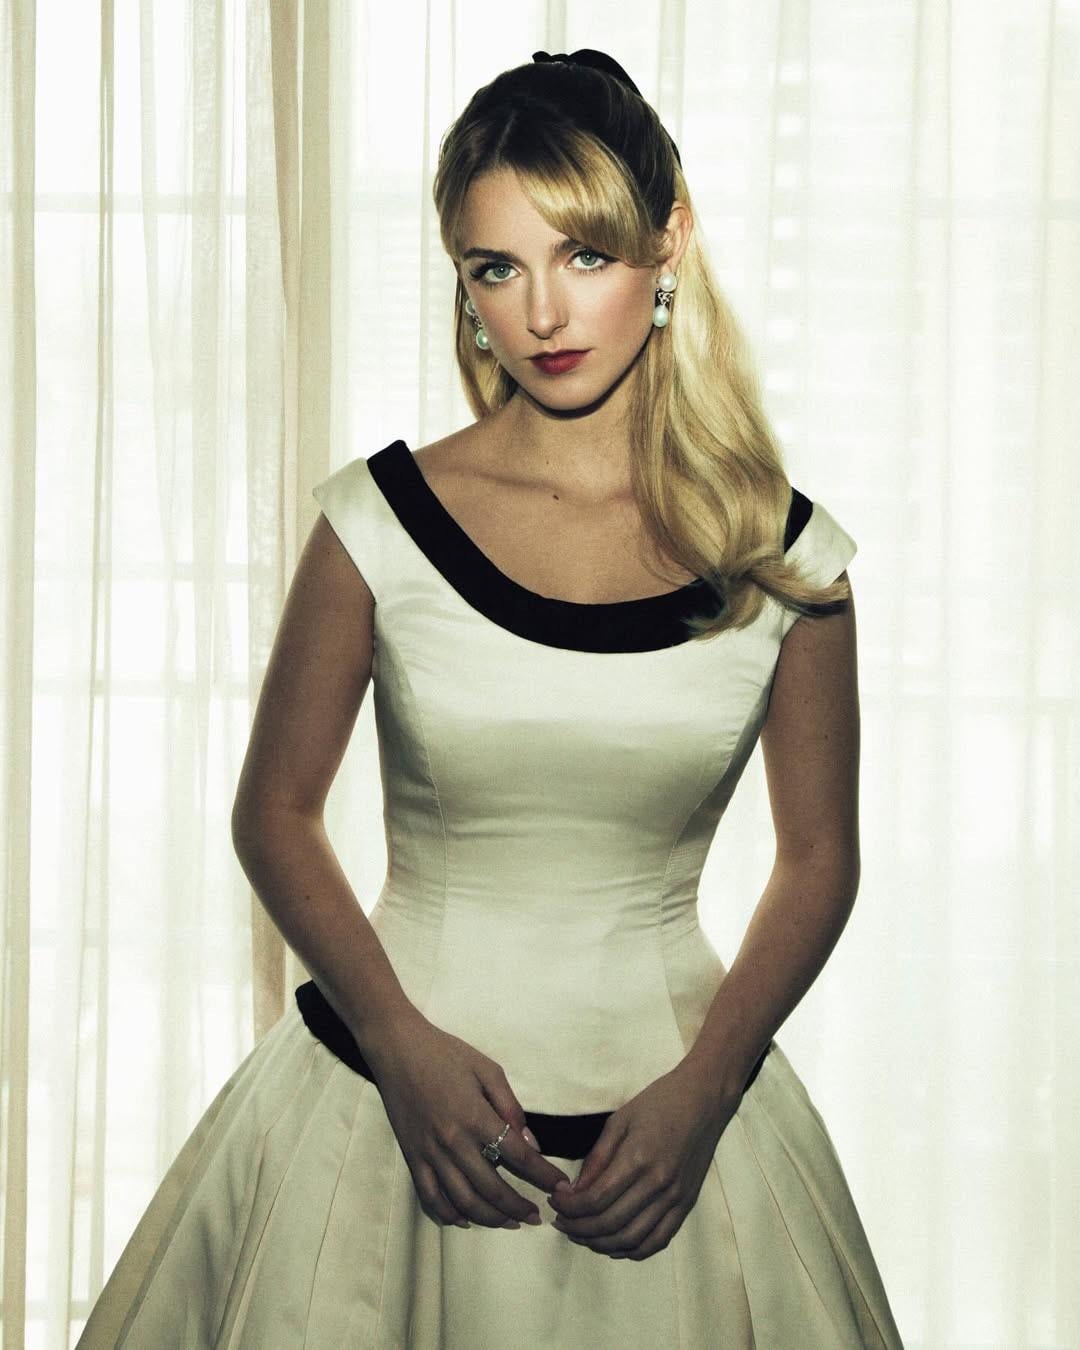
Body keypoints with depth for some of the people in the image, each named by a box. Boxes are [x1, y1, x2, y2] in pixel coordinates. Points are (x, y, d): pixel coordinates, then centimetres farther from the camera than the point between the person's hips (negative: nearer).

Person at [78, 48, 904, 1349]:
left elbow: (818, 855, 3)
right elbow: (274, 814, 0)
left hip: (666, 1111, 1)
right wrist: (403, 1043, -12)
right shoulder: (379, 522, -7)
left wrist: (703, 1091, -8)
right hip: (398, 1089, 0)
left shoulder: (784, 551, -4)